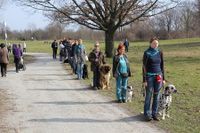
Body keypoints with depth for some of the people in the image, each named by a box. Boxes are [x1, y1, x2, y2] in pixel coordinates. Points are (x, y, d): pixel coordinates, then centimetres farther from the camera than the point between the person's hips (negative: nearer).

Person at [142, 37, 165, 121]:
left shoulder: (160, 53, 7)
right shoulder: (147, 53, -6)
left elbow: (162, 66, 12)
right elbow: (144, 67, -7)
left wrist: (163, 78, 9)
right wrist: (144, 80, -11)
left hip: (158, 76, 4)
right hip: (149, 76, -4)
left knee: (156, 96, 7)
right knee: (148, 95, -1)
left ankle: (154, 114, 15)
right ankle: (147, 114, 8)